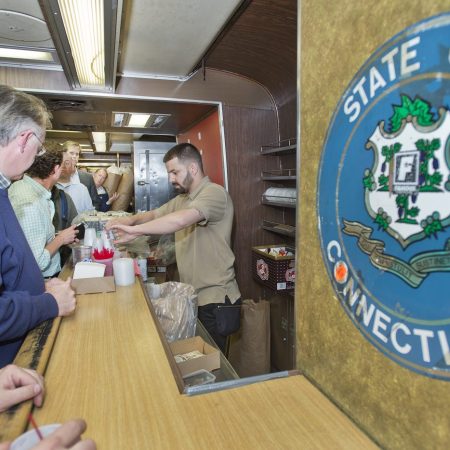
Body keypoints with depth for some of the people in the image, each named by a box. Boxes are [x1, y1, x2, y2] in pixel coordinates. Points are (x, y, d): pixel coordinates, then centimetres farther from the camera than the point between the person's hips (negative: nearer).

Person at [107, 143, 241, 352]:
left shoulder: (214, 193, -17)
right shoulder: (181, 199, 13)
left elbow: (181, 219, -33)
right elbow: (155, 214, 15)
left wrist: (135, 230, -26)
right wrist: (132, 219, -6)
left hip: (215, 300, -8)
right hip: (192, 295, 8)